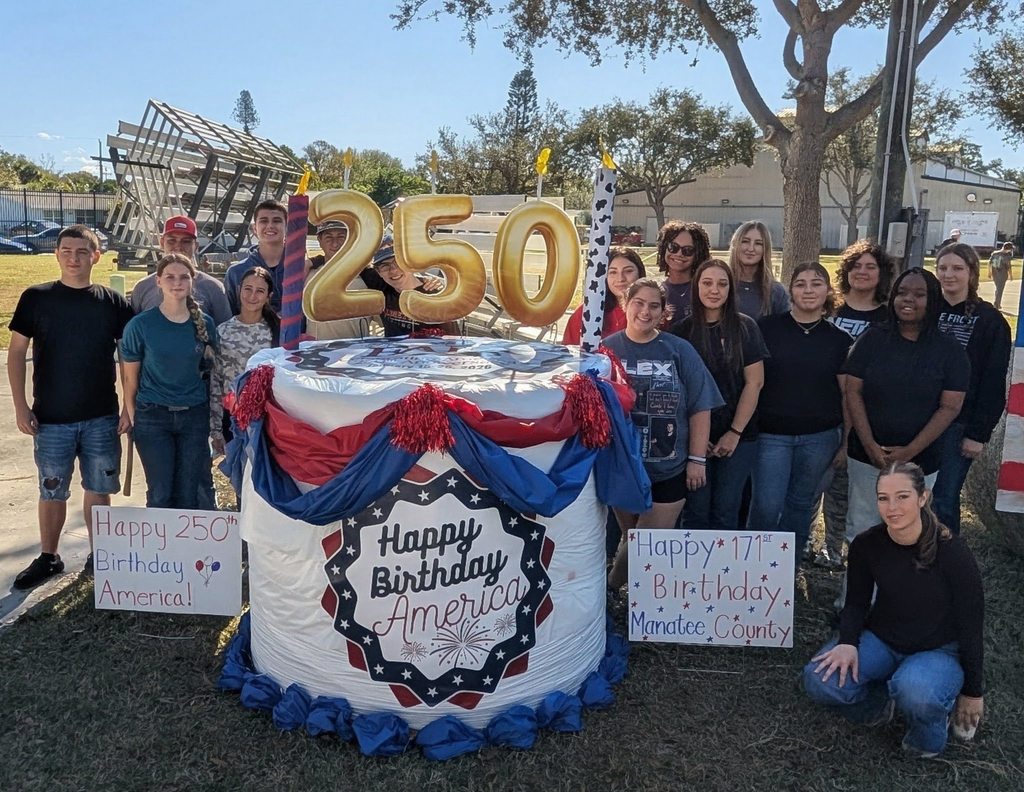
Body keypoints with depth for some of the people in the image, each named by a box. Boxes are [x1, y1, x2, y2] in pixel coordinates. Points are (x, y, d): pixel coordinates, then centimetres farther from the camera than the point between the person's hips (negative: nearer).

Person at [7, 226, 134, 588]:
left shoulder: (113, 301, 1)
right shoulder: (36, 298, -1)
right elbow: (16, 352, 1)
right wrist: (21, 406, -5)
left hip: (102, 418, 1)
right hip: (51, 419, 0)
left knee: (99, 490, 9)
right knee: (52, 492, 10)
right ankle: (48, 558, 25)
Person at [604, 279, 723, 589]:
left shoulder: (680, 351, -4)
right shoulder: (607, 349, -3)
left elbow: (700, 409, -2)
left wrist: (697, 459, -5)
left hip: (668, 470, 0)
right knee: (629, 540, 17)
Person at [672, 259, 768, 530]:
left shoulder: (745, 327, 0)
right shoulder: (682, 330, 1)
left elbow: (754, 383, -3)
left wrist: (735, 433, -7)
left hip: (737, 437, 0)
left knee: (726, 510, 4)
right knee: (696, 511, 5)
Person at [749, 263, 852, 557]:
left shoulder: (839, 339, 3)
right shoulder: (767, 328, -2)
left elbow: (847, 393, 6)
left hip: (819, 437, 2)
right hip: (772, 434, -2)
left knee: (801, 504, 12)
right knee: (766, 507, -4)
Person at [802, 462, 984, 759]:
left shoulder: (953, 554, -21)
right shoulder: (867, 545, -12)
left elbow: (971, 626, -10)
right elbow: (856, 603, 2)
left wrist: (972, 692, -1)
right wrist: (848, 642, -19)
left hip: (937, 651, -3)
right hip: (881, 641, 3)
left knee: (915, 691, -39)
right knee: (819, 680, -24)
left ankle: (931, 731, -1)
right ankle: (879, 702, 9)